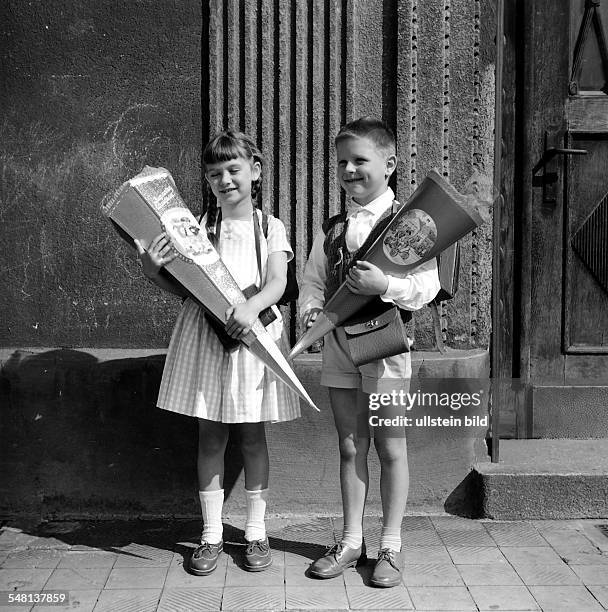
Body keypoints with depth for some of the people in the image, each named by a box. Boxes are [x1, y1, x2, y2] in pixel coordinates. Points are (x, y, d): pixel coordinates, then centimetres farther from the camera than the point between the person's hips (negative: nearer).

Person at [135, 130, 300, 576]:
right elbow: (181, 287, 3)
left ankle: (256, 532, 20)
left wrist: (251, 307, -28)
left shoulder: (270, 228, 5)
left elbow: (278, 281, -8)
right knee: (211, 435, 6)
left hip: (253, 333, -1)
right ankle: (212, 535, 18)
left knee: (253, 435, 7)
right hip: (204, 334, 1)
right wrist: (153, 271, -18)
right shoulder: (198, 226, 6)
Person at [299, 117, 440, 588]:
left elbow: (428, 284, -14)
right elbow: (313, 280, 11)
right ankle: (351, 542, 25)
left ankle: (390, 547, 20)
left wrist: (384, 284, -29)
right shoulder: (332, 228, 9)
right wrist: (311, 310, -9)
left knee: (390, 447, 6)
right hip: (339, 343, 5)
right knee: (350, 446, 12)